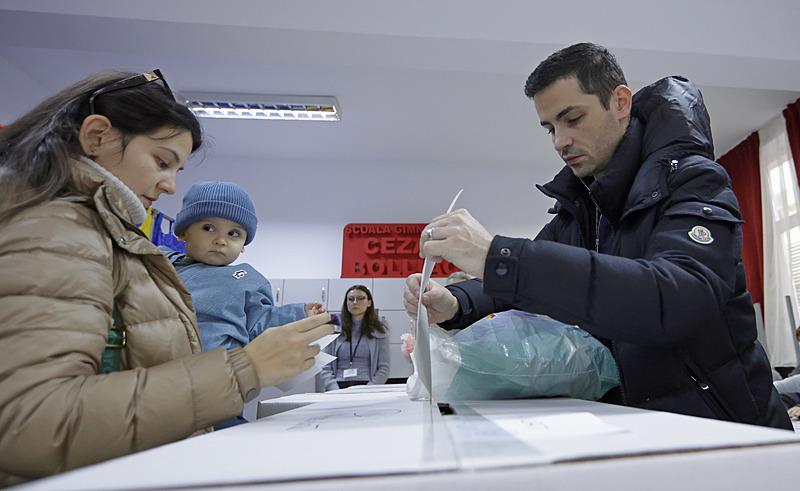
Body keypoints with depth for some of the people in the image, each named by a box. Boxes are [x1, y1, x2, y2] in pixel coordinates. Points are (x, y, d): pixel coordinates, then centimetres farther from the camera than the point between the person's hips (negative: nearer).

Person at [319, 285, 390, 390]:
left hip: (366, 385, -1)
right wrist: (335, 390, -9)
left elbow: (384, 368, 4)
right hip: (339, 386, 1)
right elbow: (325, 368, 7)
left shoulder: (379, 331, 9)